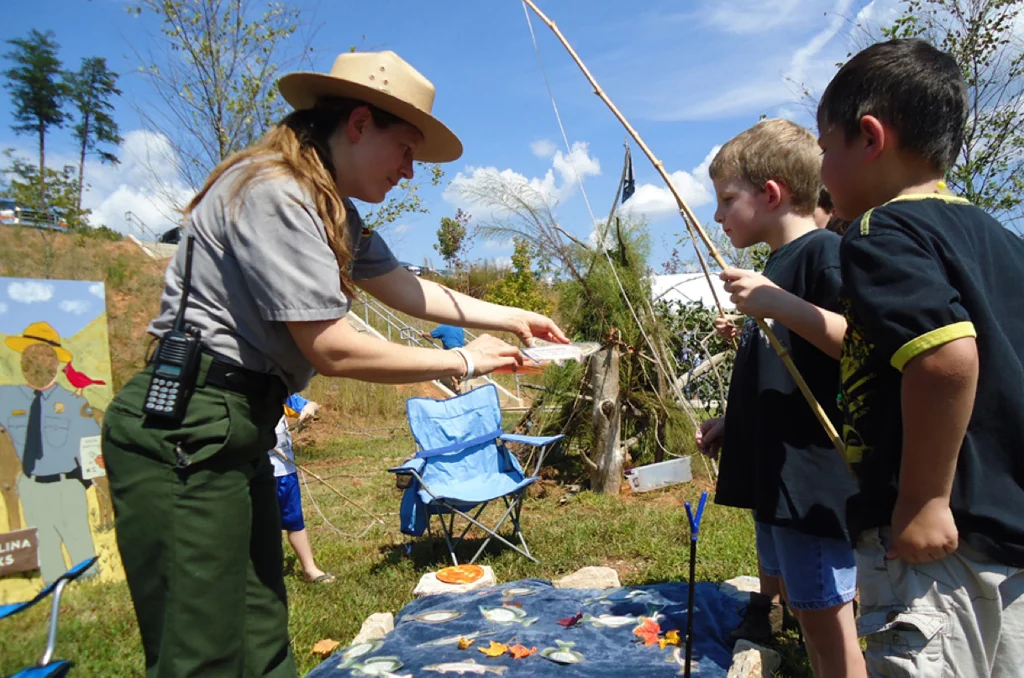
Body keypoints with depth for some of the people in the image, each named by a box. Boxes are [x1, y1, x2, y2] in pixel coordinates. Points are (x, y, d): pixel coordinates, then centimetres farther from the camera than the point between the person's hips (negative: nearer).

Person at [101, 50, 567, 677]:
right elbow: (334, 350, -21)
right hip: (183, 433, -9)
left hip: (237, 431, 10)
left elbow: (405, 288, 16)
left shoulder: (332, 210, 13)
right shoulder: (273, 194, -18)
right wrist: (463, 362, -10)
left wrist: (512, 318, 16)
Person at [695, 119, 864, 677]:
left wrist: (779, 305, -31)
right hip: (773, 472, 9)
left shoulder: (824, 253, -11)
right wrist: (732, 425, 14)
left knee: (825, 619, 1)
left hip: (815, 476, -9)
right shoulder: (776, 265, 15)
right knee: (799, 607, 19)